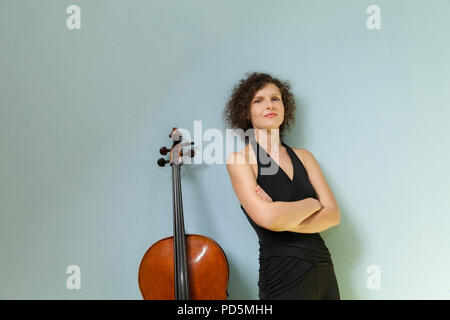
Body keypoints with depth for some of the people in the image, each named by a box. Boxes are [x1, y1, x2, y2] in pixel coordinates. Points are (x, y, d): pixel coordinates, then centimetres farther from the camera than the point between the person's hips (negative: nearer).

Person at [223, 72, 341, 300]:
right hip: (284, 277, -5)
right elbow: (266, 216, -21)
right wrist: (312, 203, -6)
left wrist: (282, 220, -15)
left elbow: (333, 215, -1)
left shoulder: (302, 156, 8)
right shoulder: (239, 159, -7)